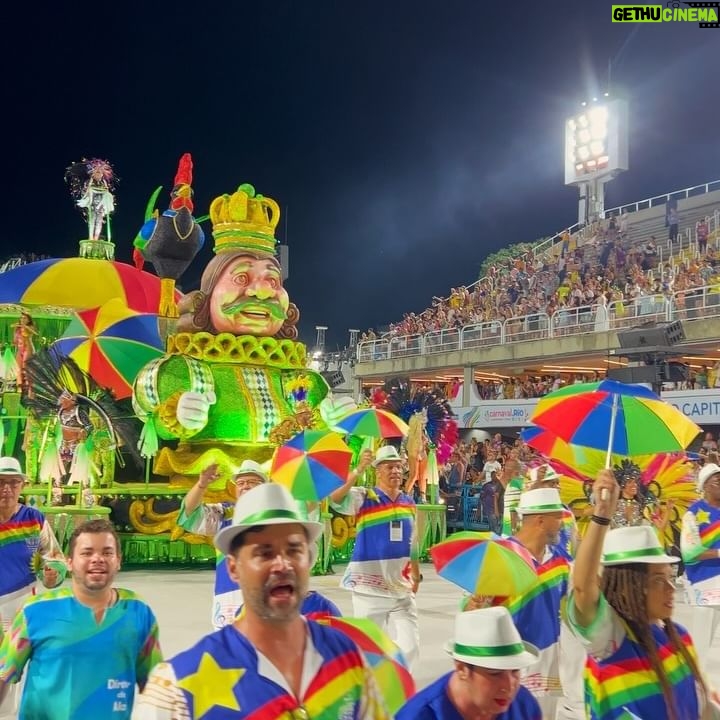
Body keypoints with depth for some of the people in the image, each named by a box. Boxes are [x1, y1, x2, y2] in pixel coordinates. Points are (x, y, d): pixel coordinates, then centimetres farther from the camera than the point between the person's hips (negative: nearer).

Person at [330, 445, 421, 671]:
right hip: (369, 588, -4)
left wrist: (416, 575, 18)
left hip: (401, 588, 5)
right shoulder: (363, 497, -6)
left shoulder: (409, 503, 9)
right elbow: (335, 499, -28)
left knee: (409, 647, 5)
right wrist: (358, 471, -40)